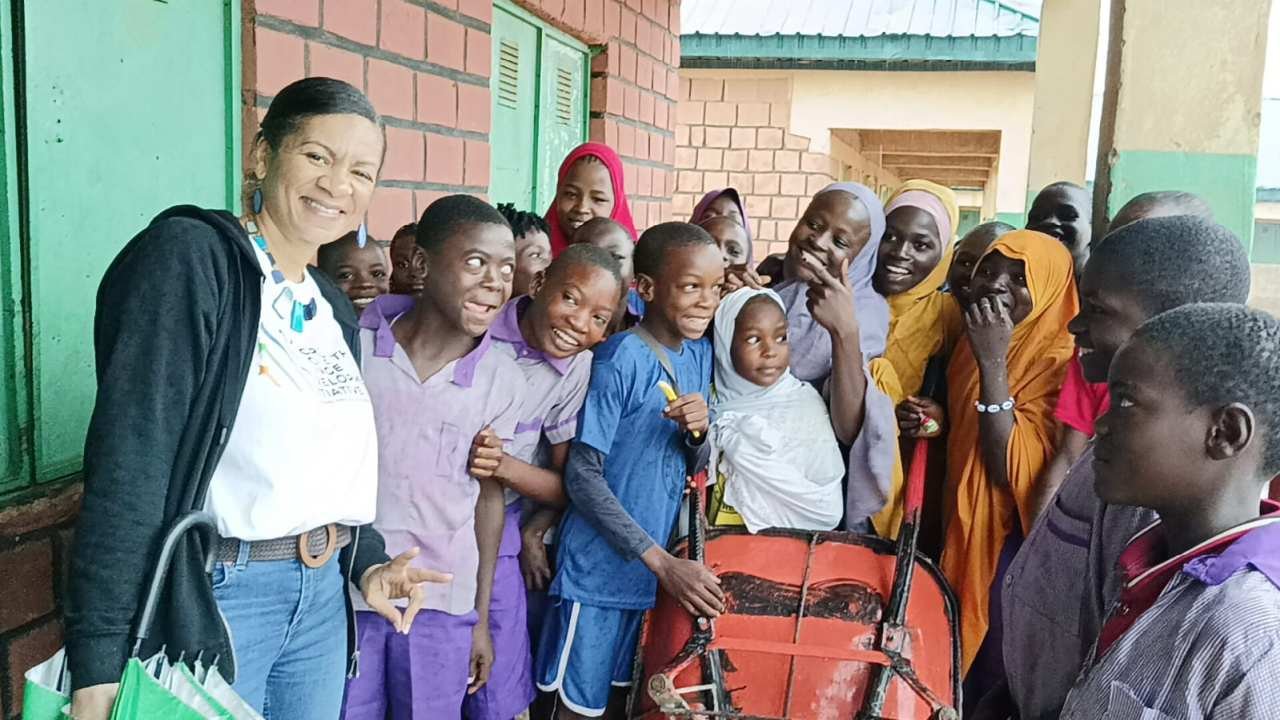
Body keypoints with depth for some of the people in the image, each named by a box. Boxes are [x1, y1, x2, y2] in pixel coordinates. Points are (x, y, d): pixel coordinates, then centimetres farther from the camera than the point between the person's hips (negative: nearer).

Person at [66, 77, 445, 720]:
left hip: (323, 596, 7)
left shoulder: (333, 308, 11)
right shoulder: (187, 256, -13)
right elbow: (129, 458, -20)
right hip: (210, 597, -7)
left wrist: (365, 562, 5)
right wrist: (99, 661, -23)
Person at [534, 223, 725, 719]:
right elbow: (582, 476, -19)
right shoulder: (621, 360, -18)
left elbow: (694, 467, 8)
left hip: (652, 563, 6)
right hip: (598, 567, -6)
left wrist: (699, 432, -16)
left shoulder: (700, 353, 2)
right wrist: (663, 562, -22)